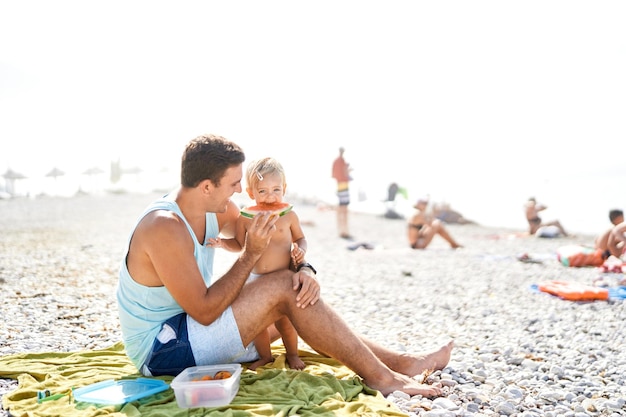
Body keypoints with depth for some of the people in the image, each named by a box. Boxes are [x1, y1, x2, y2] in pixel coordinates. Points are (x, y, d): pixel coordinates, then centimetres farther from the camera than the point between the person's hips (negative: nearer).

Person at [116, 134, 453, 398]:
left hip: (192, 327, 9)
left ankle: (403, 362, 5)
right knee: (283, 289, -21)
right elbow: (204, 312, -26)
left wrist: (305, 269, -13)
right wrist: (250, 254, -23)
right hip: (158, 348, -9)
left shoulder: (218, 210, -1)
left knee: (297, 298, 2)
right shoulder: (165, 228, -27)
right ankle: (382, 378, -15)